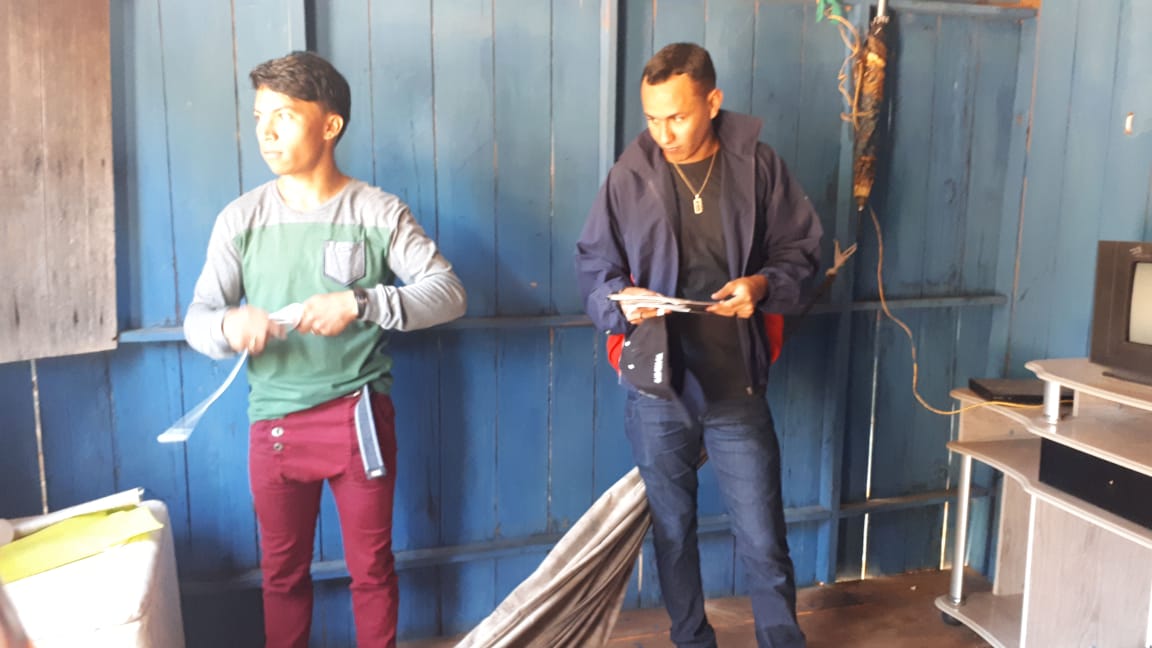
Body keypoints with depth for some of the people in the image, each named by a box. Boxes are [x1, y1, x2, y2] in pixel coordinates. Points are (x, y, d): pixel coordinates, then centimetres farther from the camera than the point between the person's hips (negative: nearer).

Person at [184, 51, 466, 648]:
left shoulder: (379, 212, -6)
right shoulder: (241, 218, 0)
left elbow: (448, 293, -12)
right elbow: (197, 319, -1)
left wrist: (360, 303, -26)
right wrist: (229, 326, -25)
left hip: (358, 418, -2)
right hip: (274, 424, 2)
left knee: (371, 566, 12)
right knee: (282, 570, 17)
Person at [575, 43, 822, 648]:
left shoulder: (758, 166, -4)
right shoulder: (629, 174, -3)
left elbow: (800, 249, 3)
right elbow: (592, 263, 1)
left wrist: (764, 285, -18)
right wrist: (618, 297, -20)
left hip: (738, 386, -1)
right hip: (655, 388, 1)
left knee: (763, 540, 7)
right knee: (672, 532, 16)